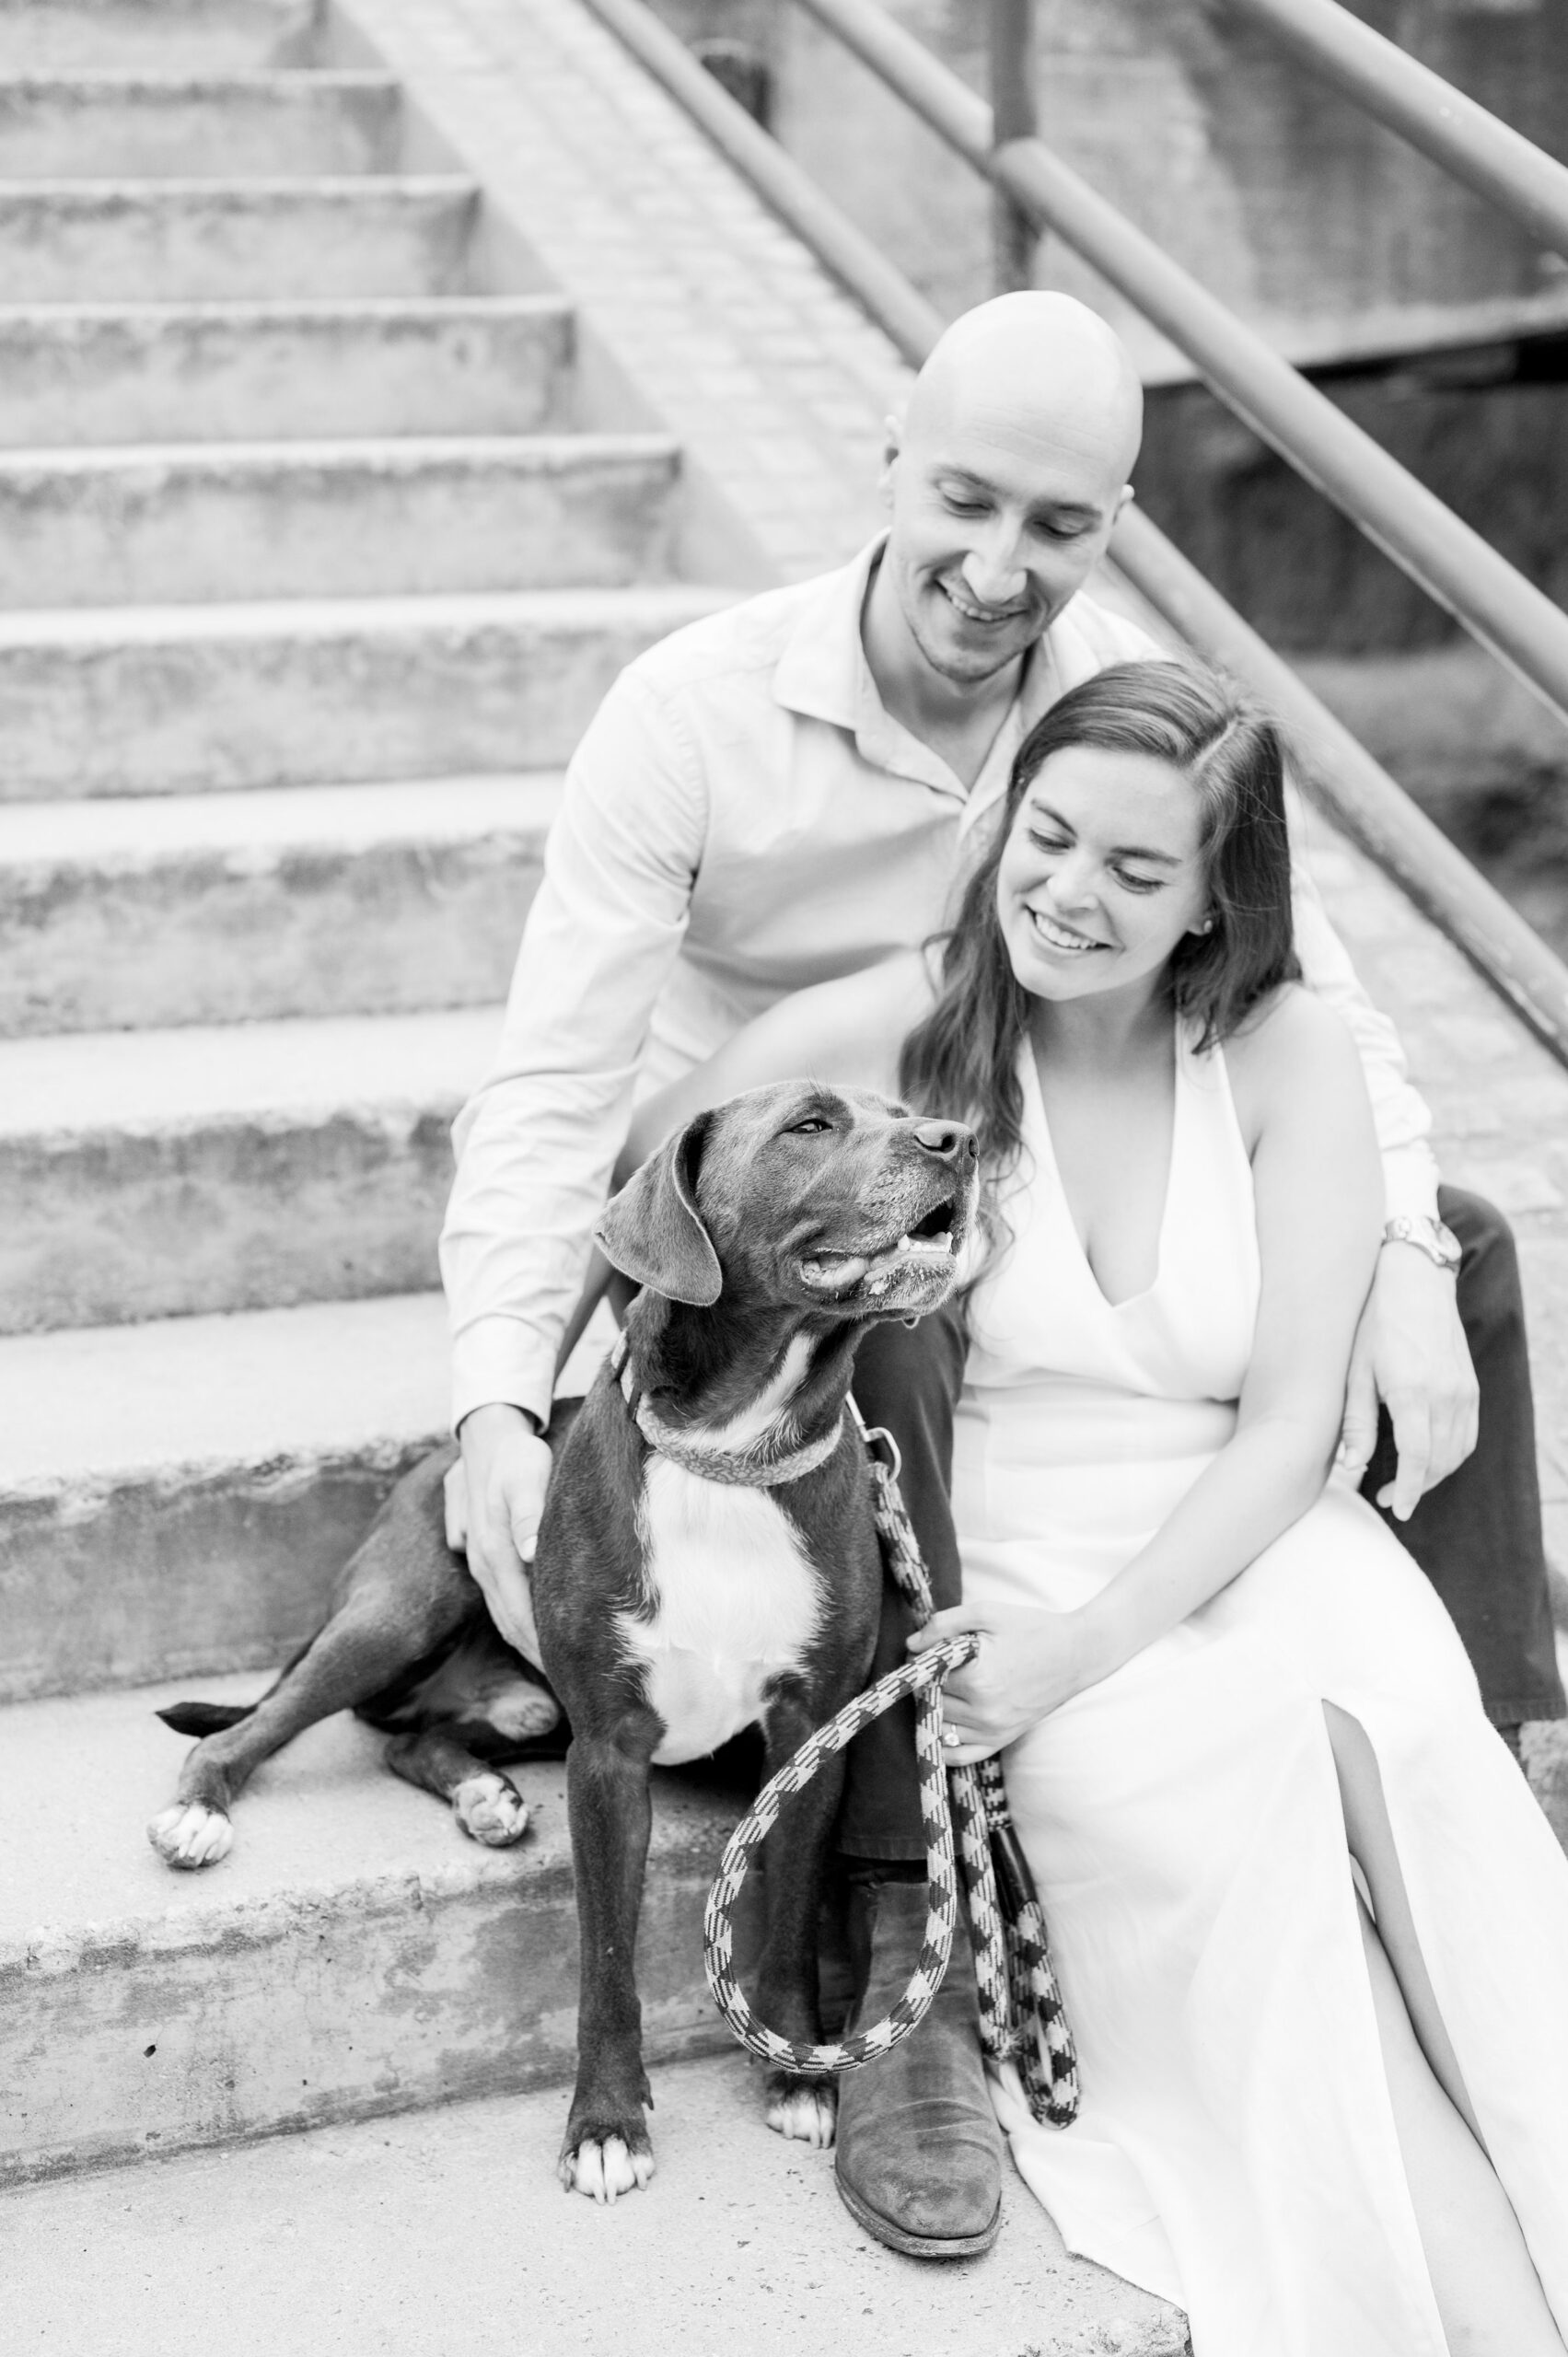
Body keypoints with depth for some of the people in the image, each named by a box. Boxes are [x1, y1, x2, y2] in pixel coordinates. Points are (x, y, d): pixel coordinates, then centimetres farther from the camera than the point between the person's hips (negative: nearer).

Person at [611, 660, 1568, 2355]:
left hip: (1253, 1548, 1)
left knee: (1397, 1742, -31)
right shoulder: (890, 1035, -4)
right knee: (1241, 1806, -29)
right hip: (1005, 1567, -1)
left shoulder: (1287, 1053, -1)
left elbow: (1291, 1422, -4)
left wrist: (1090, 1640, -17)